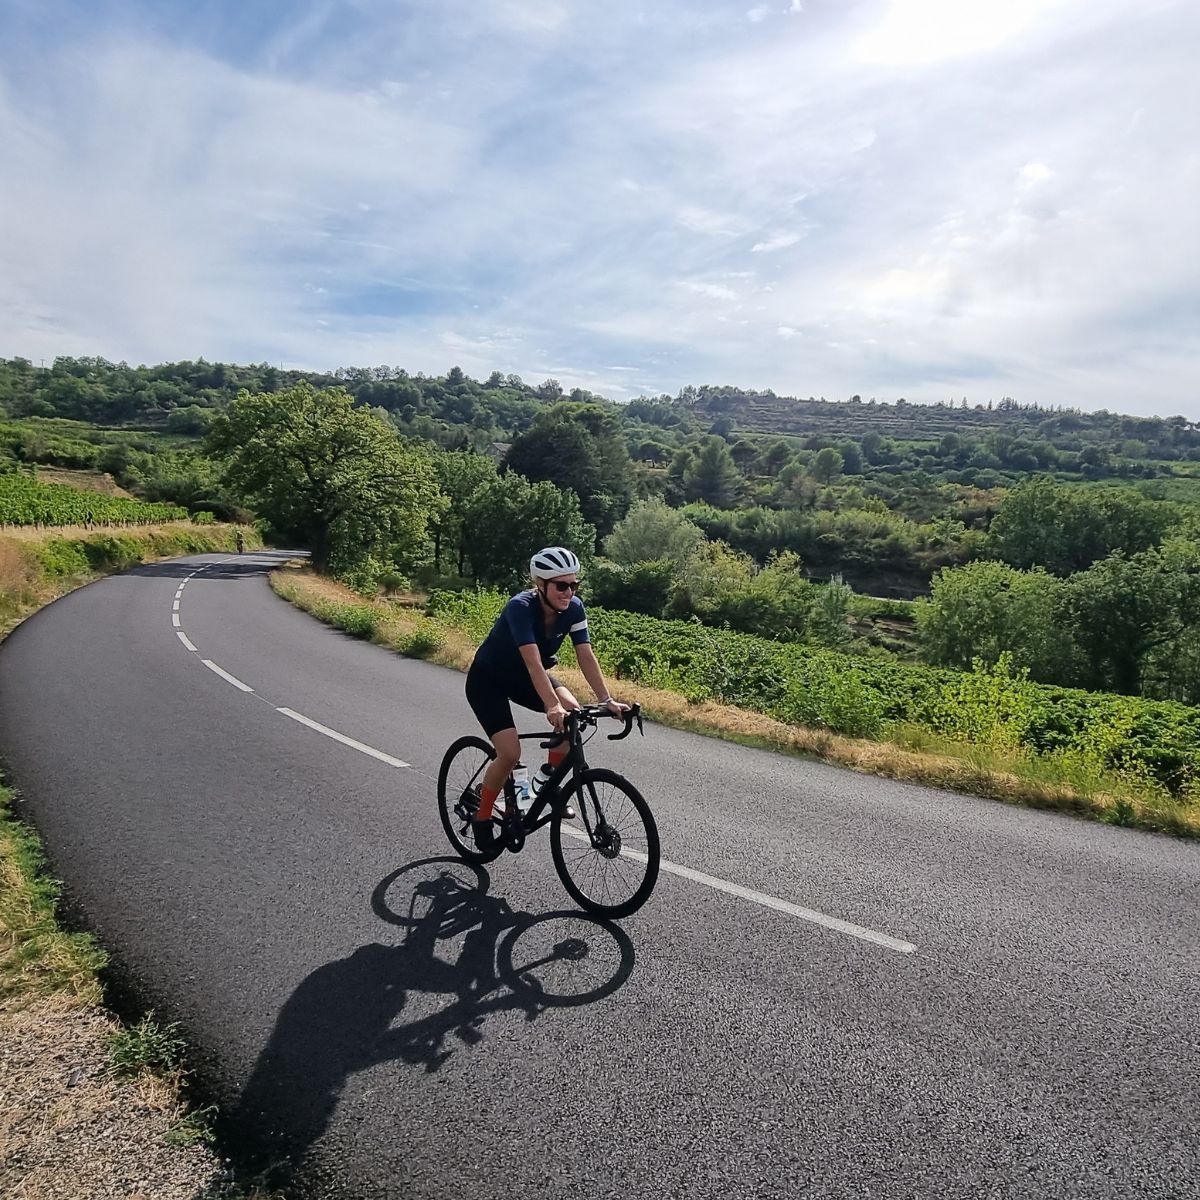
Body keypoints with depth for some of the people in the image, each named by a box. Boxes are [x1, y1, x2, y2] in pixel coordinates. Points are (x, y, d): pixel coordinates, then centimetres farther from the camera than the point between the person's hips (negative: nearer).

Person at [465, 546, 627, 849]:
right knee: (510, 753, -19)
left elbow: (586, 656, -20)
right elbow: (533, 662, -44)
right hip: (487, 680, -5)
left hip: (522, 678, 6)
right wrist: (552, 706, -55)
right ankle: (482, 819, 5)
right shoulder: (520, 607, -34)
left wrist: (607, 700, -29)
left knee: (573, 712, -20)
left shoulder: (573, 608, -17)